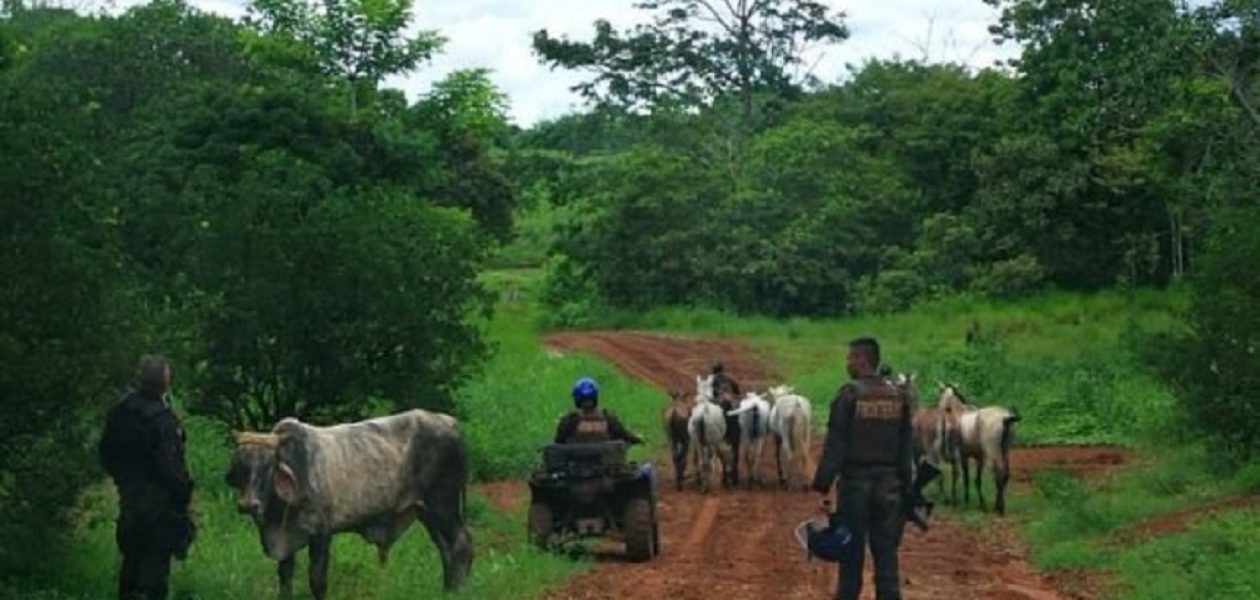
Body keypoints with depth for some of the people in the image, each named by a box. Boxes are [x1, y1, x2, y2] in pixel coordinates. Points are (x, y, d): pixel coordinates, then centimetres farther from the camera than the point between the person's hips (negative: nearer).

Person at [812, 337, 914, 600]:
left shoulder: (849, 395, -10)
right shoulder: (899, 396, 4)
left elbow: (834, 446, -11)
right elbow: (907, 449, 8)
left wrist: (822, 487, -8)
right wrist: (905, 487, 15)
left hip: (855, 482, -3)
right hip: (889, 484, 3)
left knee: (852, 553, 6)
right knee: (886, 555, 7)